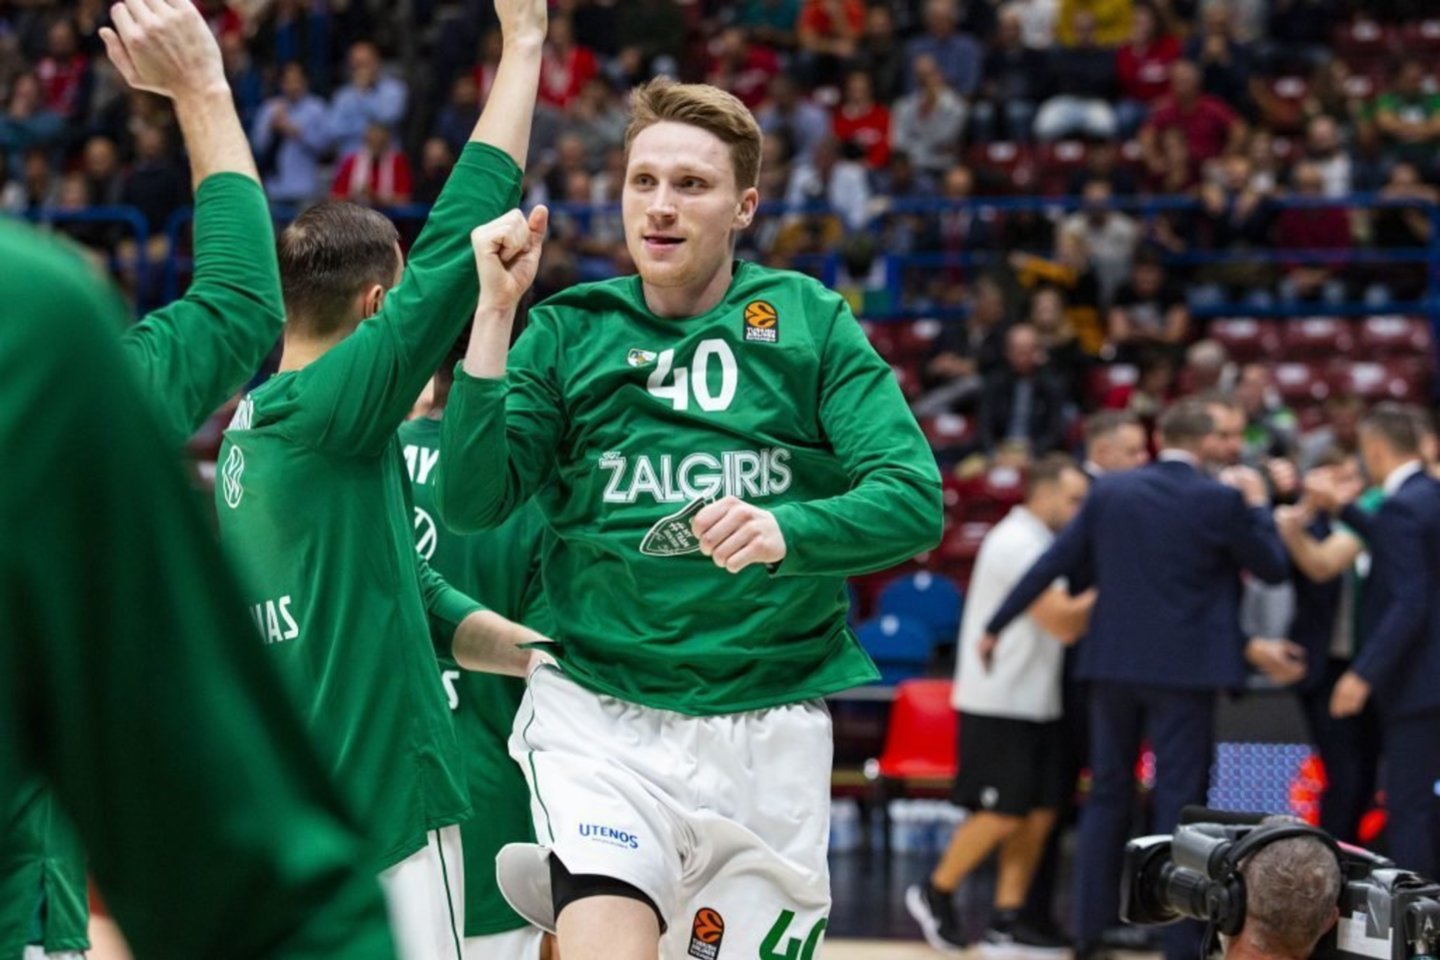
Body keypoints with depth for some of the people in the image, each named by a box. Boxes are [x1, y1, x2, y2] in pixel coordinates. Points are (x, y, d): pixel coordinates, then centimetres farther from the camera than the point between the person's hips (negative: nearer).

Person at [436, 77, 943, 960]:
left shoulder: (812, 324, 3)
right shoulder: (567, 333, 5)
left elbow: (914, 500, -8)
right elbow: (472, 503, -6)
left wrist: (786, 532, -27)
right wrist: (494, 313, -14)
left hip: (770, 728, 1)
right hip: (601, 714, -1)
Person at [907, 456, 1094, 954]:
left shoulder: (1039, 543, 17)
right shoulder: (1017, 543, -15)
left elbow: (1066, 621, 17)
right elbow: (1062, 622, -20)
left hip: (1035, 702, 10)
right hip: (999, 703, -10)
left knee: (1040, 812, 6)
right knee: (1003, 814, -7)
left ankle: (1007, 918, 10)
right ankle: (935, 894, 9)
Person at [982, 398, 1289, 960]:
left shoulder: (1110, 492, 2)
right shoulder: (1220, 501, -9)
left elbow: (1056, 563, 4)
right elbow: (1272, 568, 0)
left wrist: (995, 625, 12)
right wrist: (1257, 504, 14)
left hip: (1112, 662, 4)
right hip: (1183, 668, -4)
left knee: (1107, 796, 14)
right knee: (1179, 802, 0)